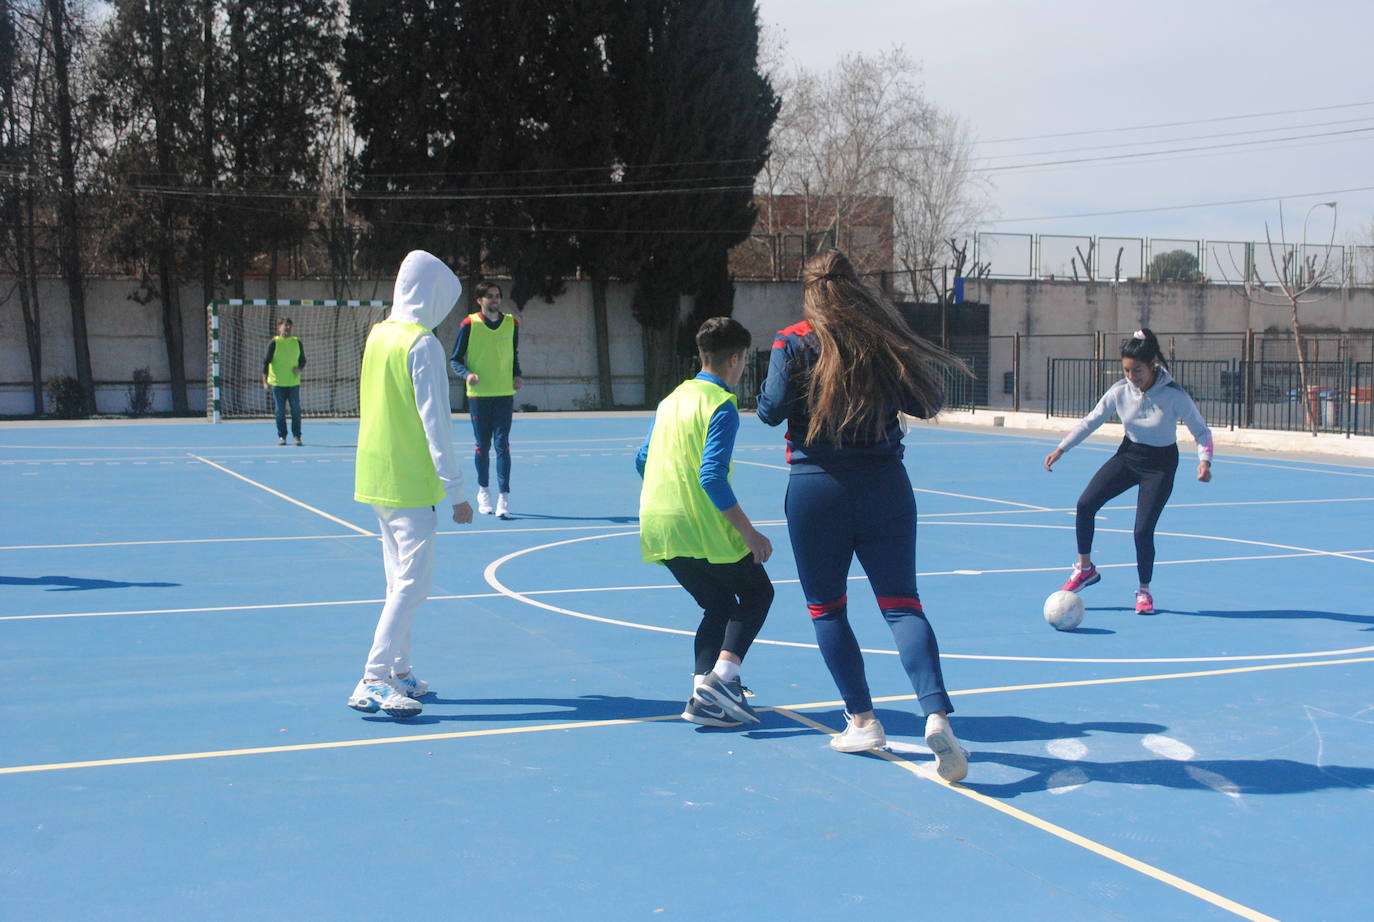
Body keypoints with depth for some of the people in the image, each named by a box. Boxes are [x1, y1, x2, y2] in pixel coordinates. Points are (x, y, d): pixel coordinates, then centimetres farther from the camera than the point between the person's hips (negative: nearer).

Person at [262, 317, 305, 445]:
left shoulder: (297, 342, 6)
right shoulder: (274, 343, -4)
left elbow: (302, 360, 16)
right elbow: (266, 362, -4)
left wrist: (299, 369, -7)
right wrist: (265, 382, -11)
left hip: (294, 382, 2)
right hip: (277, 383, -2)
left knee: (296, 410, 0)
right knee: (280, 411, 3)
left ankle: (297, 436, 8)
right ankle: (281, 436, 12)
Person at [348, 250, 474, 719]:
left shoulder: (378, 335, 10)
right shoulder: (422, 344, -14)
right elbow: (436, 421, -17)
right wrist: (454, 489, -15)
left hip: (374, 477, 9)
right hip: (411, 484, -9)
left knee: (401, 577, 16)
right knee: (414, 579, -7)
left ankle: (399, 671, 21)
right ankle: (373, 680, -11)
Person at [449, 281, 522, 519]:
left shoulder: (512, 323, 7)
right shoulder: (469, 324, -2)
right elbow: (455, 359, 2)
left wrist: (517, 375, 1)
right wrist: (467, 374, -17)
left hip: (505, 394, 1)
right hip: (479, 394, -1)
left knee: (502, 445, -6)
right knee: (483, 446, 8)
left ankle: (504, 497, -9)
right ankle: (483, 491, 25)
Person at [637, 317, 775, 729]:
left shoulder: (673, 399, 15)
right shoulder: (721, 405, -10)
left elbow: (642, 461, 20)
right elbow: (712, 476, -19)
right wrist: (750, 533, -17)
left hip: (657, 529, 8)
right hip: (701, 527, -7)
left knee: (719, 604, 17)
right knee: (757, 591, 10)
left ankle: (703, 696, 4)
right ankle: (722, 674, -8)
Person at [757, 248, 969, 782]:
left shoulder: (794, 343, -5)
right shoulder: (885, 337, 1)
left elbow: (772, 410, -11)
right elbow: (926, 404, 4)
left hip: (816, 489, -2)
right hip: (884, 485, 2)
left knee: (826, 608, 13)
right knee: (901, 603, 0)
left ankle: (862, 721, 15)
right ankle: (936, 716, -18)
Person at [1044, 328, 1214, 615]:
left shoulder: (1174, 395, -22)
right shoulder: (1120, 391, -12)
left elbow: (1202, 431, -11)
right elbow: (1090, 421, 0)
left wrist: (1204, 461, -28)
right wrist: (1061, 449, -6)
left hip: (1160, 464, -4)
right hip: (1128, 454, 4)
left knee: (1143, 530, -12)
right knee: (1085, 504, -12)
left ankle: (1144, 591, 13)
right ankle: (1085, 568, 9)